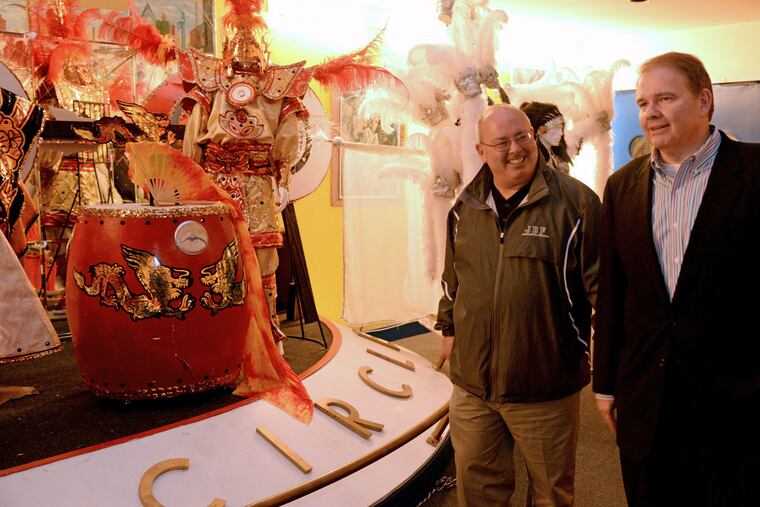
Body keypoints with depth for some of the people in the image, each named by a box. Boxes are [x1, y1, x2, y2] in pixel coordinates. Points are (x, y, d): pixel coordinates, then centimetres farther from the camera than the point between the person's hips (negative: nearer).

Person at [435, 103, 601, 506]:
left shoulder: (574, 200, -10)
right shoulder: (466, 206, 5)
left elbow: (600, 283, -8)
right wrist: (449, 327, 20)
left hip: (545, 386, -4)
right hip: (471, 382, 4)